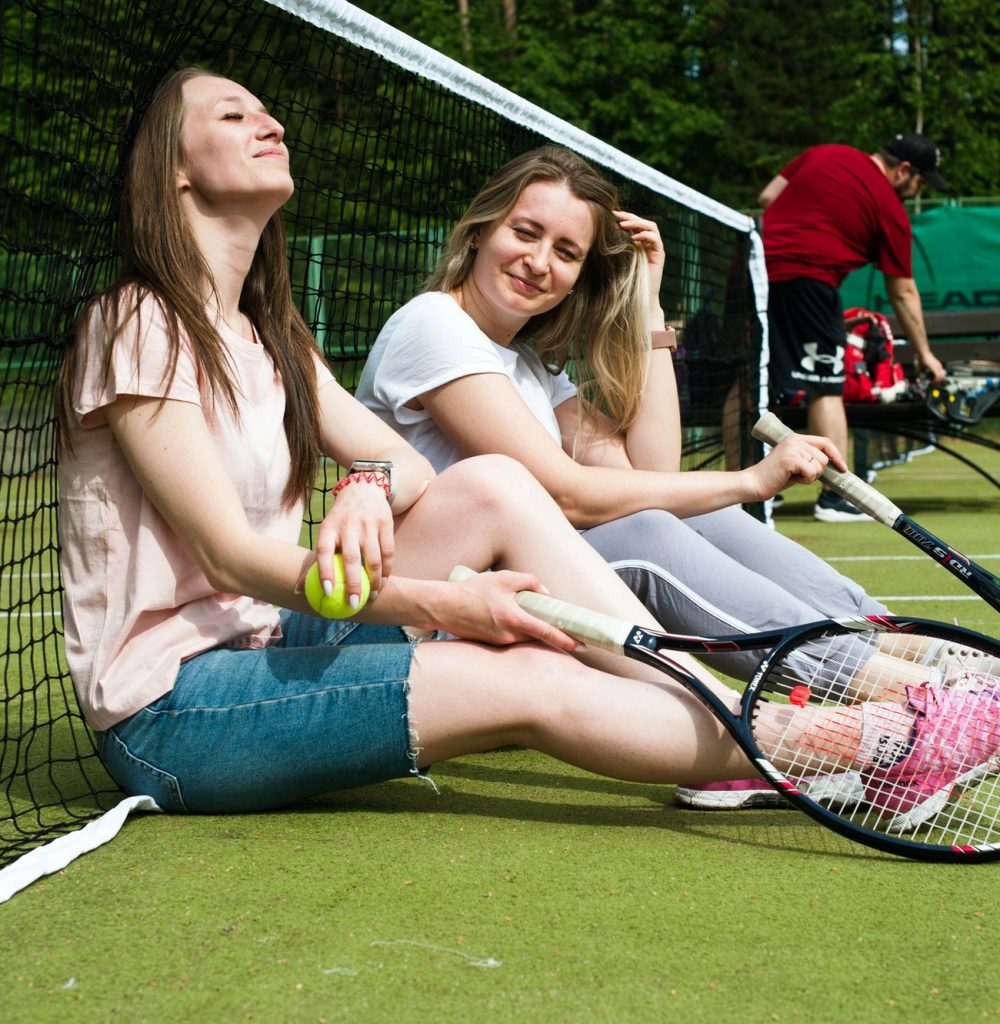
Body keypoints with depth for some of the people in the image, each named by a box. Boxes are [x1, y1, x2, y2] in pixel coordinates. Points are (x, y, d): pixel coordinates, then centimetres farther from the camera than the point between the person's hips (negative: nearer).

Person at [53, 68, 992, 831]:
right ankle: (856, 747, -19)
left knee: (492, 485, -11)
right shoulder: (138, 326, -12)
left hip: (265, 647, 8)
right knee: (533, 686, -24)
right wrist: (435, 603, -25)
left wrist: (368, 481, -17)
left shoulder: (265, 336, 15)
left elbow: (410, 469, 8)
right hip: (165, 709, -8)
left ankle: (721, 709, -15)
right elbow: (228, 555, -19)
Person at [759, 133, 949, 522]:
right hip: (807, 278, -6)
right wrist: (924, 354, 13)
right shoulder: (890, 209, 3)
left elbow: (767, 198, 16)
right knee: (826, 388, 1)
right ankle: (833, 497, 0)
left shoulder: (823, 154, 15)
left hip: (758, 266, 6)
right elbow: (903, 293, 6)